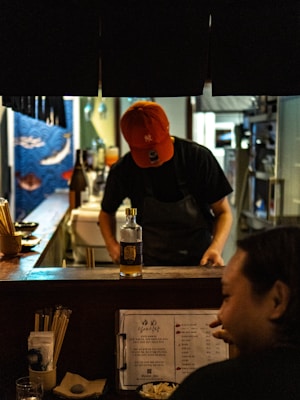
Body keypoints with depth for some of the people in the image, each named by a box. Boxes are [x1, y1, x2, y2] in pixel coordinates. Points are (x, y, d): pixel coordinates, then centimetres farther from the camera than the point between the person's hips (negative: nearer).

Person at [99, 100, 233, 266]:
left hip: (199, 261, -1)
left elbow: (223, 211, -5)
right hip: (150, 263, 1)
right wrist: (112, 245, -9)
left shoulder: (198, 157, -12)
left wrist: (216, 247, -24)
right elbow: (107, 212, 11)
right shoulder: (123, 170, -7)